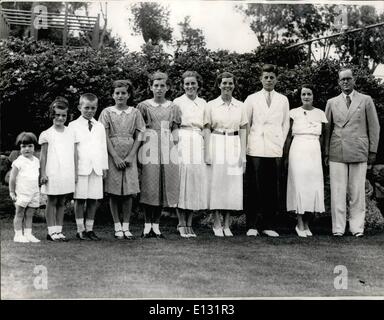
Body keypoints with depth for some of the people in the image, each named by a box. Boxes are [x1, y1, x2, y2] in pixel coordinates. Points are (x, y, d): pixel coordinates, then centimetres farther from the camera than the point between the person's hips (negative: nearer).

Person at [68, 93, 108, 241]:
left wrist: (104, 166, 12)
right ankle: (80, 230, 6)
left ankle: (89, 229, 11)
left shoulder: (100, 126, 16)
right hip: (80, 167, -3)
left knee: (93, 199, 4)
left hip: (97, 168, 3)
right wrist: (72, 168, -6)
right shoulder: (73, 126, 4)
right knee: (80, 199, -1)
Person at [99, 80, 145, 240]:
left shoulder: (135, 113, 6)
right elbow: (105, 138, -2)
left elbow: (138, 137, 4)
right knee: (114, 193, 0)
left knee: (128, 192, 0)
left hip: (130, 156, 1)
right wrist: (115, 157, -10)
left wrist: (131, 156, -7)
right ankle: (117, 227, 9)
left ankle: (126, 227, 8)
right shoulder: (107, 112, 3)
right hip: (112, 155, -1)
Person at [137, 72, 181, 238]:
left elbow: (175, 131, 12)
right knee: (149, 186, -5)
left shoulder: (173, 107, 12)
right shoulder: (143, 106, 6)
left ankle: (156, 225, 9)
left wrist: (175, 147, 0)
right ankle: (147, 225, 4)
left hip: (168, 149, 2)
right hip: (149, 148, -2)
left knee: (164, 186, 1)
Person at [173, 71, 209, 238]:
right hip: (182, 143, -4)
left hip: (198, 144, 4)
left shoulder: (203, 103, 15)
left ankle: (189, 224, 9)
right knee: (182, 181, -6)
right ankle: (182, 224, 2)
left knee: (197, 182, 2)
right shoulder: (177, 102, 3)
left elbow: (205, 127, 16)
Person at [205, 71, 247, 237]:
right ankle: (217, 224, 7)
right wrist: (207, 153, -5)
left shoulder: (240, 106, 8)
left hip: (234, 146, 2)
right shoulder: (211, 105, 2)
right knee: (216, 184, -2)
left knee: (233, 185, 2)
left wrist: (243, 153, 2)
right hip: (216, 145, -2)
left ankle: (227, 225, 11)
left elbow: (243, 130, 9)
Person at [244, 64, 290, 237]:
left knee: (273, 189, 0)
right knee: (254, 188, -2)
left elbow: (285, 124, 16)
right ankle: (252, 225, 4)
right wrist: (246, 146, 2)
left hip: (275, 150, 1)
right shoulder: (251, 99, 9)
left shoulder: (283, 100, 14)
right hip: (255, 149, -1)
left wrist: (280, 144, 6)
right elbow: (245, 124, 9)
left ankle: (268, 225, 8)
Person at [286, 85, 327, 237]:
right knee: (299, 185, -4)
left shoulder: (320, 114, 8)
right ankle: (300, 224, 4)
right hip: (298, 152, -2)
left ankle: (306, 224, 10)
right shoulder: (294, 113, 2)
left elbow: (322, 137, 13)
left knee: (313, 187, 0)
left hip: (314, 152, 2)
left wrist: (324, 155, 7)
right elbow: (289, 136, 4)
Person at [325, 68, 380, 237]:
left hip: (359, 152, -1)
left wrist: (372, 151, 3)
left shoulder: (366, 100, 9)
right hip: (336, 153, 1)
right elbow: (327, 128, 13)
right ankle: (338, 228, 6)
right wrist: (325, 152, 7)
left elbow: (374, 127, 8)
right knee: (337, 192, 0)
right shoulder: (331, 103, 12)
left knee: (357, 192, 1)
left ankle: (357, 227, 9)